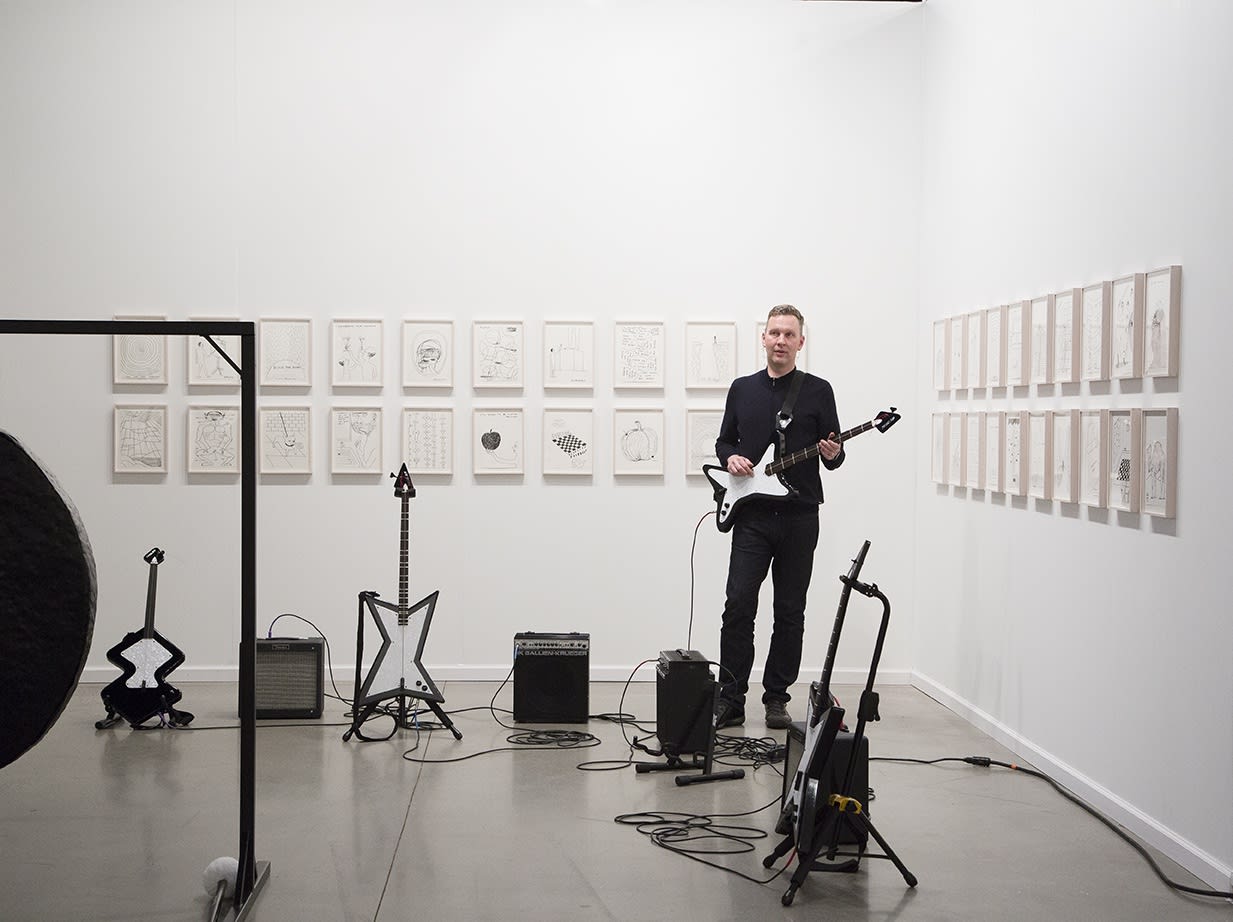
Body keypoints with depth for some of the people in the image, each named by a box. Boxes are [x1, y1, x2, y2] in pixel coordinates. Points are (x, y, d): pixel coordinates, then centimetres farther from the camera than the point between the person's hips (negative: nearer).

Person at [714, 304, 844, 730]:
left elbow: (834, 452, 6)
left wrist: (833, 454, -17)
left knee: (790, 611, 5)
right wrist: (730, 457, -3)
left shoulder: (818, 390, 4)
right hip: (752, 515, 1)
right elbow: (723, 441, 18)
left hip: (799, 517, -1)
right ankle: (730, 701, -1)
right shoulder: (742, 389, 11)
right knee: (739, 605, -7)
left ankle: (777, 699, 15)